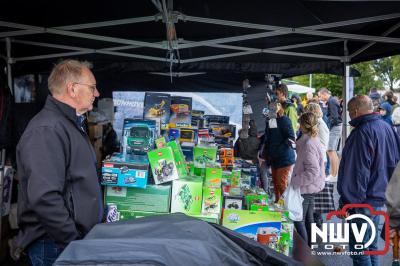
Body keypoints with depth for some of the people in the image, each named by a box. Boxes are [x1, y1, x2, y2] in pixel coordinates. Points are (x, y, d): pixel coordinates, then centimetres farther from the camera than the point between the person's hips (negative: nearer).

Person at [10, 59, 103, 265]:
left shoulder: (70, 124, 12)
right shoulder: (46, 130, -21)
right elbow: (44, 198, -30)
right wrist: (76, 244, -22)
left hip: (82, 236, 9)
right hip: (55, 248, -9)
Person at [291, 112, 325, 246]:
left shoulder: (308, 144, -23)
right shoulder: (315, 140, 7)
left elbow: (313, 171, -28)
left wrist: (295, 181, -21)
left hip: (305, 189, -10)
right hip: (311, 188, 10)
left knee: (299, 220, 1)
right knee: (308, 219, 19)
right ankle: (309, 247, 31)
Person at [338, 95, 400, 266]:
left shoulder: (363, 132, -20)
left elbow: (357, 172, -22)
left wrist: (346, 202, -17)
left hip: (364, 201, -9)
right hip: (380, 195, 9)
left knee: (359, 251, 1)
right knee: (371, 245, 21)